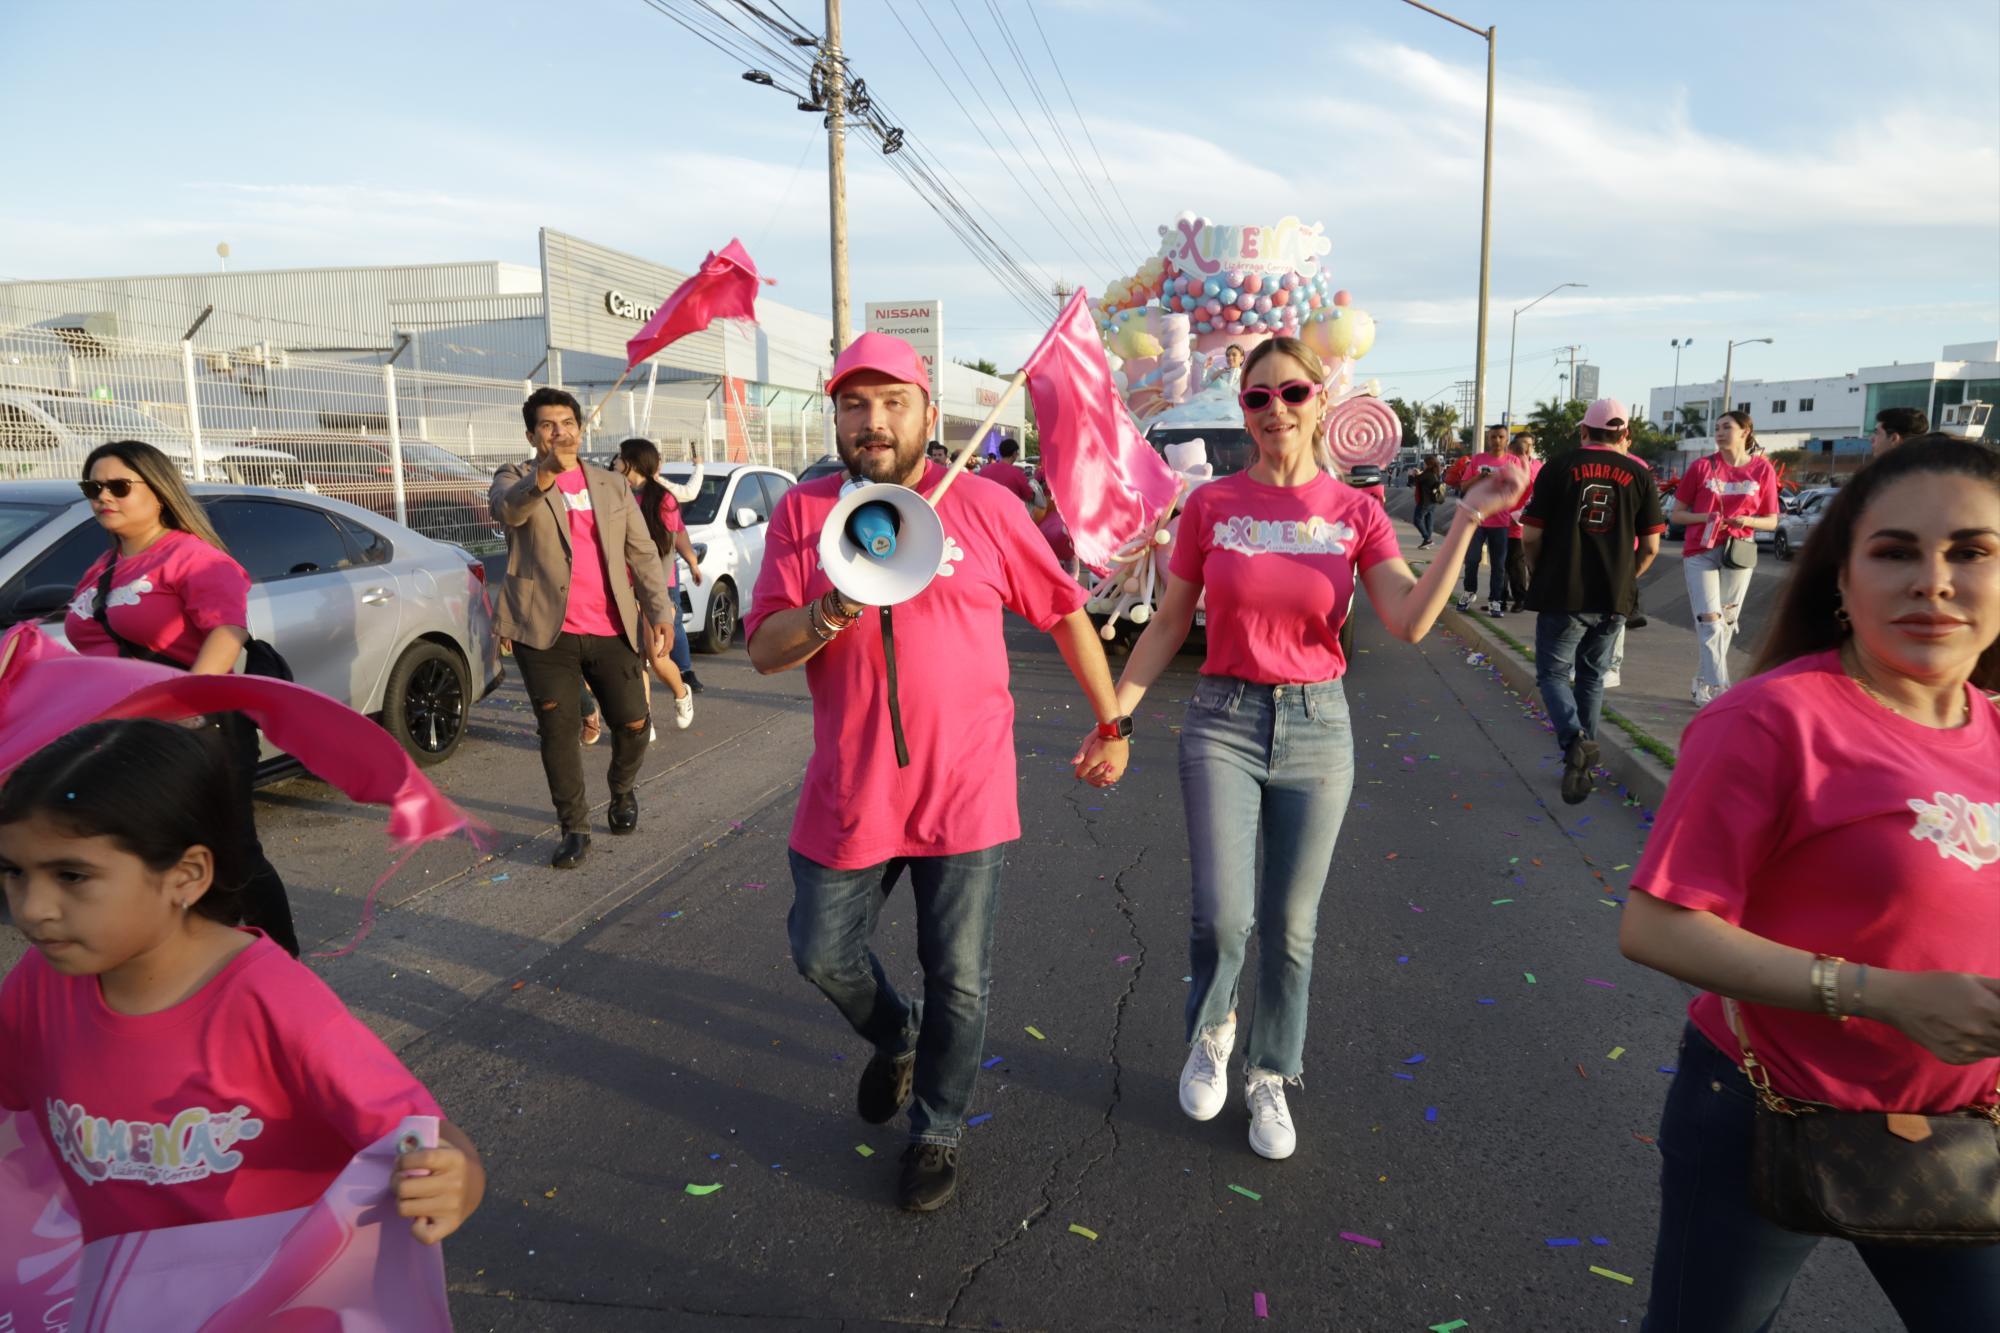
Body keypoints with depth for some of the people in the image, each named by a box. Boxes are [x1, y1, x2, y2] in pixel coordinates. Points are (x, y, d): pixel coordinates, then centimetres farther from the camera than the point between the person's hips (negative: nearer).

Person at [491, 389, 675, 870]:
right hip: (545, 631, -2)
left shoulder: (613, 486, 14)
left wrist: (661, 611, -1)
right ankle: (575, 829, 11)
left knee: (633, 723, 3)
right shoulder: (515, 479, 5)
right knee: (558, 730, -2)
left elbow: (643, 553, 11)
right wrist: (546, 471, -41)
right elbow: (507, 509, -21)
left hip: (611, 630, 2)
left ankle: (623, 791, 33)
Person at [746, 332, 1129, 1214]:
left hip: (964, 793, -2)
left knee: (959, 982, 8)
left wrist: (1112, 723, 8)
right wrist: (834, 611, -24)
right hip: (847, 792, 2)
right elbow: (763, 649, -4)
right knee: (822, 954, 15)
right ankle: (895, 1038, 47)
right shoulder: (802, 512, 0)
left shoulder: (984, 507, -3)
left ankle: (936, 1134, 33)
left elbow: (1065, 613, 5)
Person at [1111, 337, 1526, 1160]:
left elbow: (1411, 623, -13)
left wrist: (1465, 523, -20)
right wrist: (1113, 718, -2)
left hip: (1317, 728, 1)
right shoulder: (1211, 505, -1)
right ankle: (1211, 1032, 24)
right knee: (1222, 915, -10)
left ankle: (1269, 1078, 33)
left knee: (1290, 925, 10)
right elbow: (1168, 626, 4)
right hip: (1223, 722, -1)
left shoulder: (1357, 514, 0)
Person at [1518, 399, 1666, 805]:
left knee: (1552, 672, 8)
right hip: (1614, 598, 3)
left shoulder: (1559, 468, -4)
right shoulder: (1639, 475, 2)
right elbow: (1650, 546, 2)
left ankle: (1574, 739, -18)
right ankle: (1583, 767, 21)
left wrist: (1540, 572, 14)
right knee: (1592, 677, 17)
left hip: (1561, 593, -3)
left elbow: (1531, 535, -4)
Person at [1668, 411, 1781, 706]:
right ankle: (1720, 691, -15)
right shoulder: (1702, 466, 0)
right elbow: (1677, 514, 3)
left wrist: (1749, 521, -12)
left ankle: (1701, 685, 22)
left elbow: (1771, 521, 8)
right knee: (1710, 623, -12)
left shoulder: (1762, 469, 3)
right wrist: (1704, 517, -15)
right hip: (1701, 552, -2)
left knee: (1726, 624, 9)